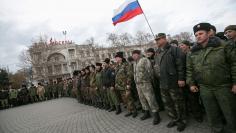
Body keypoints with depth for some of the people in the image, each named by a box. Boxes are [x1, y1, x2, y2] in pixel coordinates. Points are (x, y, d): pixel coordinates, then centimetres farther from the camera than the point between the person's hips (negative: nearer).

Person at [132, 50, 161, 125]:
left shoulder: (145, 60, -7)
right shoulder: (134, 63, 17)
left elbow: (150, 71, -11)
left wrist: (150, 79, -9)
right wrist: (136, 81, 14)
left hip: (145, 83, -8)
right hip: (138, 84, 8)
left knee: (150, 99, -7)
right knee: (142, 99, 15)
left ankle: (156, 115, 4)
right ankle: (146, 113, 29)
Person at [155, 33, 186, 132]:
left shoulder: (174, 50, -8)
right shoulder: (157, 53, 14)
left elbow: (181, 65, -13)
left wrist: (181, 78, -17)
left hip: (174, 83, -7)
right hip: (163, 83, 7)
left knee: (178, 103, 8)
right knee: (167, 103, 15)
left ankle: (181, 121, 27)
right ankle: (174, 119, 33)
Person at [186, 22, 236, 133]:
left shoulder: (223, 46, -5)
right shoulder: (193, 53, 5)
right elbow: (189, 69, 11)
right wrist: (191, 83, 6)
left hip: (224, 87, -3)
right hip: (204, 89, 3)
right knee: (212, 116, 15)